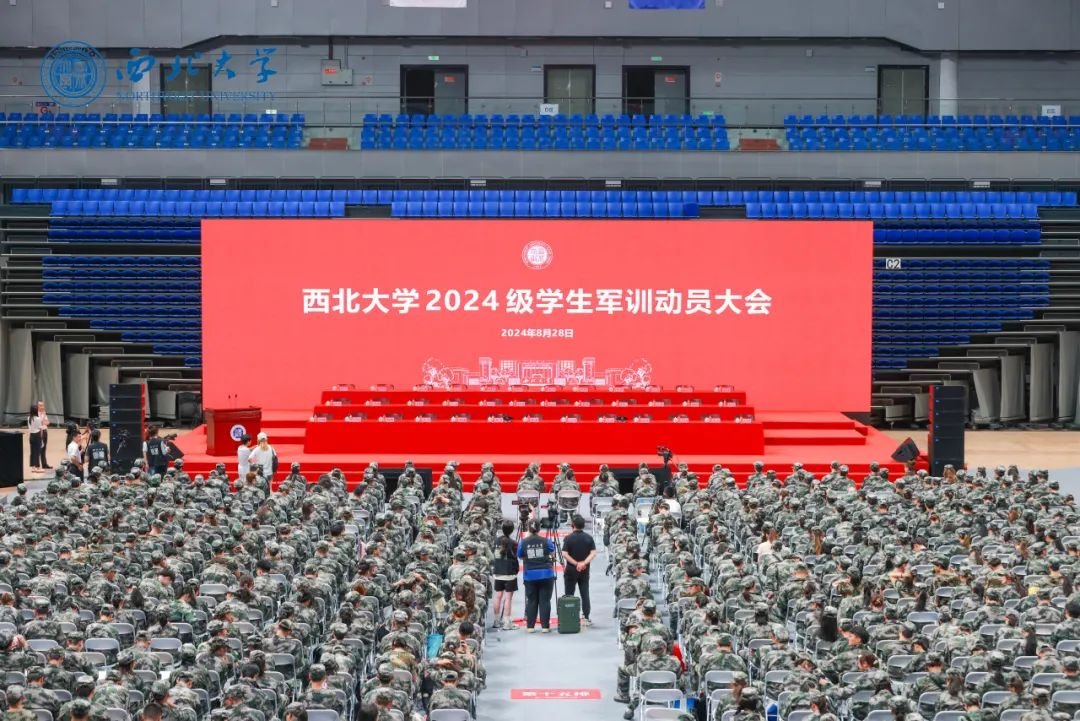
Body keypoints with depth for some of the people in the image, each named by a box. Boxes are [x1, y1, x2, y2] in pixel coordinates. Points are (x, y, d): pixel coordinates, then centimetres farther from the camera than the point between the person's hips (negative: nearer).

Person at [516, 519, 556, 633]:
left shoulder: (523, 542, -4)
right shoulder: (546, 541, -5)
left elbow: (520, 556, 10)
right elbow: (552, 552, 13)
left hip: (529, 575, 1)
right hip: (546, 574, -1)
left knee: (531, 601, 9)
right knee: (545, 601, 2)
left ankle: (530, 626, 9)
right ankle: (545, 626, 1)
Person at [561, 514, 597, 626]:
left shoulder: (568, 538, -8)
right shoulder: (588, 538, 0)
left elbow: (565, 554, -16)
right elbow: (593, 553, -8)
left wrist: (576, 563, -13)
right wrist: (584, 563, -16)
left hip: (571, 570, -2)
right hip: (585, 570, 3)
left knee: (569, 595, 5)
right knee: (585, 594, 7)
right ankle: (586, 617, 5)